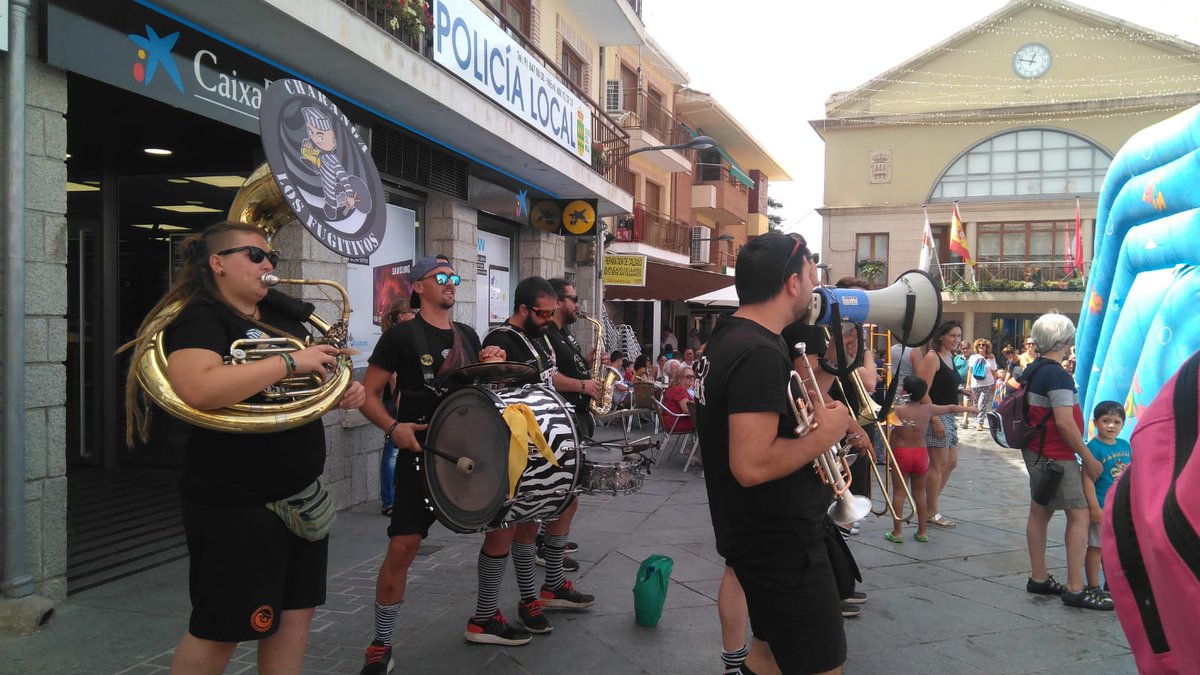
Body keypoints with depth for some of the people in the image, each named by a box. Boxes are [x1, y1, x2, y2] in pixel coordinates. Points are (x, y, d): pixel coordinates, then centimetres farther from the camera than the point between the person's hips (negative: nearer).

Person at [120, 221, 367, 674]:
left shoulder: (282, 314, 10)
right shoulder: (199, 318, -14)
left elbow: (308, 381, 22)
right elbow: (197, 389, -34)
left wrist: (344, 392, 0)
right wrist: (290, 362, -28)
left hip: (301, 493, 8)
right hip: (235, 502, -8)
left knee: (294, 612, 15)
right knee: (220, 629, 5)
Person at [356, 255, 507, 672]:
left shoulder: (468, 335, 12)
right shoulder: (402, 335, -5)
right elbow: (368, 394, -7)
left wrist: (493, 367, 0)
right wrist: (393, 427, -24)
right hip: (422, 455, -6)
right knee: (402, 547, -10)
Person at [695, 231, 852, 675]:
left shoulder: (725, 338, 8)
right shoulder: (760, 354, -24)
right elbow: (752, 465, -31)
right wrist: (824, 434, -17)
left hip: (761, 533, 10)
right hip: (780, 542, -10)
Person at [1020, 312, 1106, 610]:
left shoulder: (1032, 370, 10)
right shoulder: (1057, 375, -19)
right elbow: (1065, 423, -23)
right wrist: (1089, 458, -15)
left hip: (1036, 451, 10)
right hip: (1055, 456, -10)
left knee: (1039, 511, 13)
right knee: (1079, 514, -7)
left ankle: (1039, 578, 21)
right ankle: (1075, 589, -6)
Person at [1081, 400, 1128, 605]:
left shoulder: (1125, 445, 7)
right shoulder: (1093, 447, -15)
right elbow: (1088, 478, -18)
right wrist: (1094, 506, -21)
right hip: (1102, 507, -7)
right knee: (1096, 547, 3)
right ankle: (1093, 588, 12)